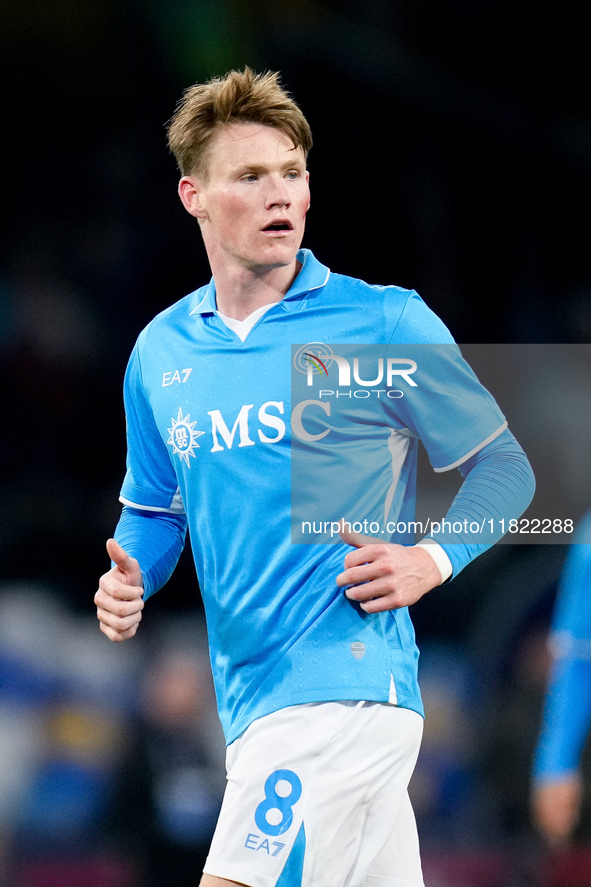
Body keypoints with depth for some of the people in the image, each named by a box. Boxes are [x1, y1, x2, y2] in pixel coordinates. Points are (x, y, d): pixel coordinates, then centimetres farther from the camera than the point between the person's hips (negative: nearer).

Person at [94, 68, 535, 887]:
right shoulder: (160, 352, 12)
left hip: (345, 688, -6)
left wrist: (434, 559, -14)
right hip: (249, 700, 6)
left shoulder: (386, 322, -4)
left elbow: (504, 465, 2)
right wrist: (130, 580, 1)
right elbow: (154, 509, 22)